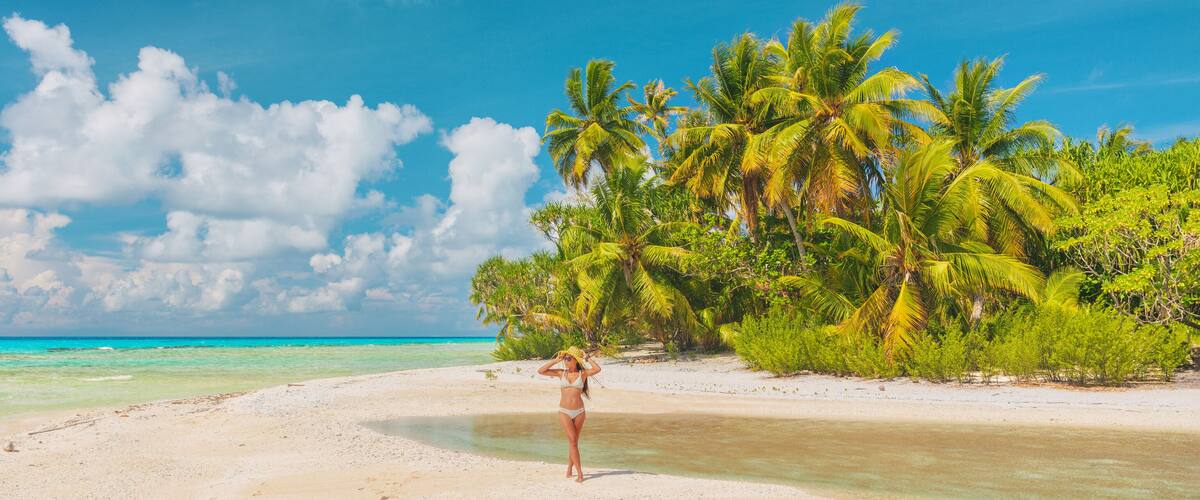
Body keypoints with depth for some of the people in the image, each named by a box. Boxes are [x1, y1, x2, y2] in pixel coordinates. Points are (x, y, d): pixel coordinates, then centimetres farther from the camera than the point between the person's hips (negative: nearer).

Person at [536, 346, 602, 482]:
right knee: (572, 441, -8)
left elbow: (597, 369, -18)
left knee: (573, 441, 9)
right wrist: (556, 361, 0)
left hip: (579, 412, 0)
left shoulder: (582, 373, 0)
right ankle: (580, 473, -7)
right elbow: (540, 371, 0)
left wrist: (588, 358, -7)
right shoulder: (561, 373, 5)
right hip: (564, 412, 0)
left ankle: (569, 469, 26)